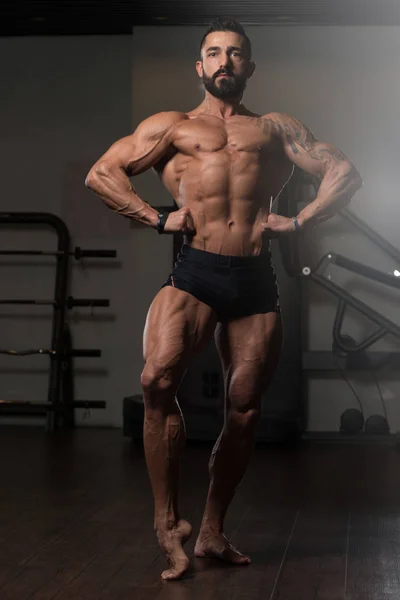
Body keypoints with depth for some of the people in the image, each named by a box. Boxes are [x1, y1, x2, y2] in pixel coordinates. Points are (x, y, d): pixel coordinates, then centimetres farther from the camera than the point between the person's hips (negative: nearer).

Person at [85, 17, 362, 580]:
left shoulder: (276, 128, 20)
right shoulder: (172, 126, 16)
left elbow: (345, 172, 17)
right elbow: (102, 173, 8)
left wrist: (299, 220, 4)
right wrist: (158, 218, -2)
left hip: (255, 280, 2)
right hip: (195, 272, -2)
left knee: (244, 411, 2)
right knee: (158, 380, -26)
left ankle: (212, 531, 18)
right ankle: (168, 520, -15)